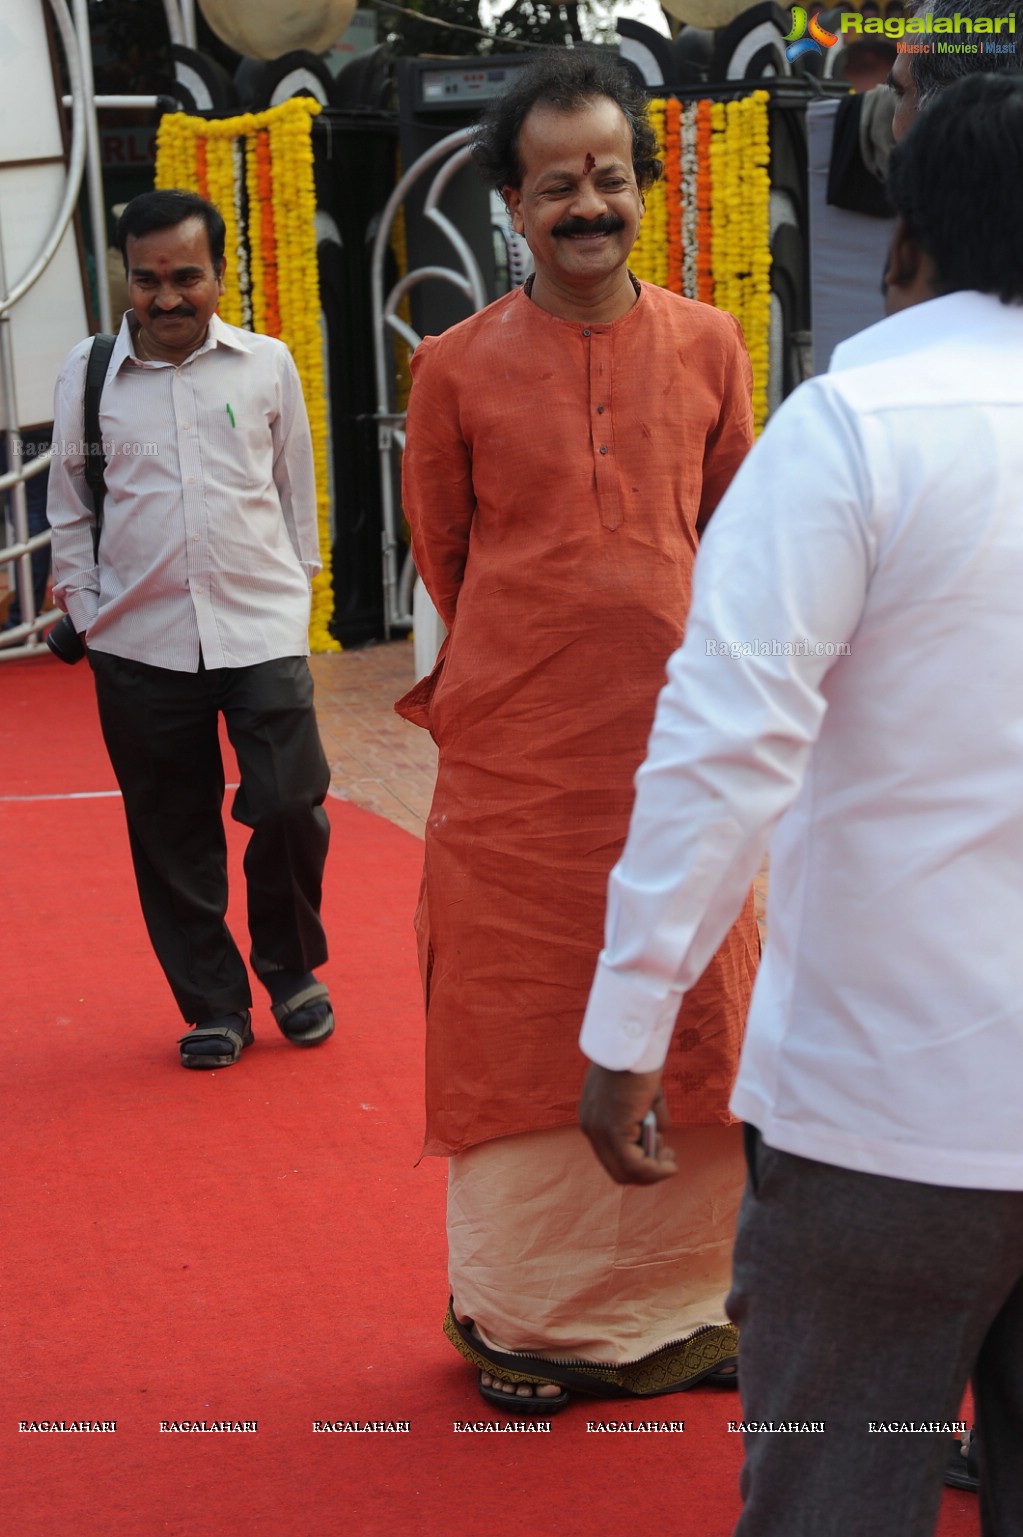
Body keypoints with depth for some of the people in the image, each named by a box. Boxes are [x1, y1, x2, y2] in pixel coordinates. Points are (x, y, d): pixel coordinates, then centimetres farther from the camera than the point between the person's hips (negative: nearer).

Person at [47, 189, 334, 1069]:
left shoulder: (267, 365, 5)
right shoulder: (87, 373, 4)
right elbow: (69, 509, 12)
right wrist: (86, 609, 6)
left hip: (261, 629, 0)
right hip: (140, 644, 1)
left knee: (291, 807, -7)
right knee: (173, 836, 5)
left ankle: (292, 970, 20)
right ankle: (213, 1005, 20)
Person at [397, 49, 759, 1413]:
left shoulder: (709, 348, 2)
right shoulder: (458, 366, -3)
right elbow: (442, 552, 10)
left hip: (672, 740, 2)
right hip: (513, 752, -2)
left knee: (688, 1022, 8)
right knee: (519, 1028, 6)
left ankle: (676, 1299, 26)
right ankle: (524, 1312, 23)